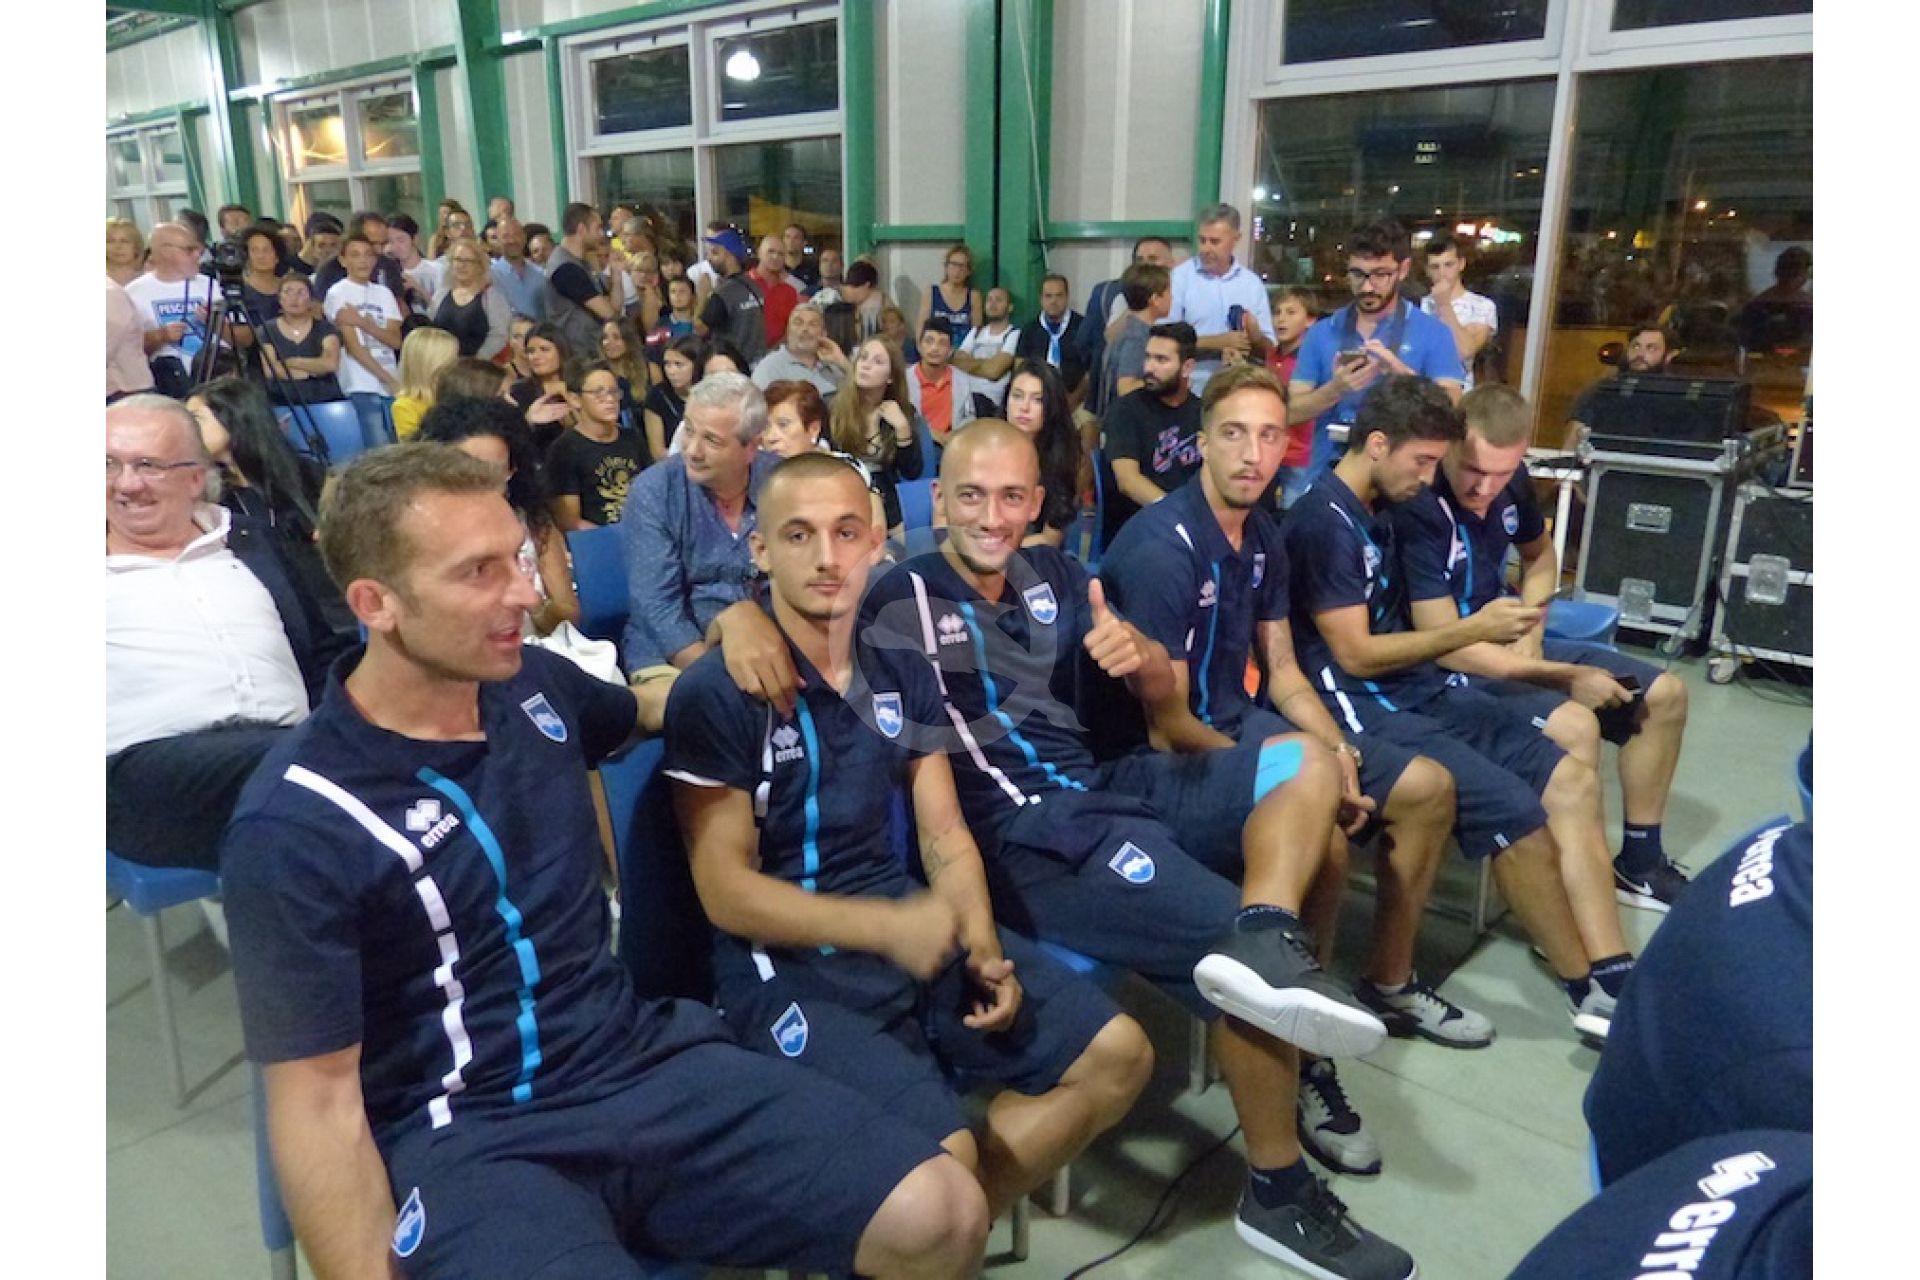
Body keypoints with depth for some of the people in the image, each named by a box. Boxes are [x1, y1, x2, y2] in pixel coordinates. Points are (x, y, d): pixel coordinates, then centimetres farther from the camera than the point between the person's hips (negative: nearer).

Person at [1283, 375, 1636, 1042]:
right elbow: (1355, 654, -15)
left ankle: (1614, 979, -6)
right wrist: (1472, 630, -12)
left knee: (1573, 782, -4)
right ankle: (1587, 990, -2)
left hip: (1424, 691, 10)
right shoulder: (1323, 523, -13)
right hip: (1368, 712, -9)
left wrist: (1490, 629, 7)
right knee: (1518, 813, -22)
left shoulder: (1379, 511, 15)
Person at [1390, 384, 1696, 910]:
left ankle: (1638, 861, 20)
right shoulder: (1418, 509, -27)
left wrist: (1530, 626, 0)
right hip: (1446, 670, -8)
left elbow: (1539, 554, 19)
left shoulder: (1512, 482, -4)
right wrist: (1567, 677, -22)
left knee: (1665, 695, 8)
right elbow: (1446, 647, -27)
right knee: (1574, 725, -31)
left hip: (1508, 643, 9)